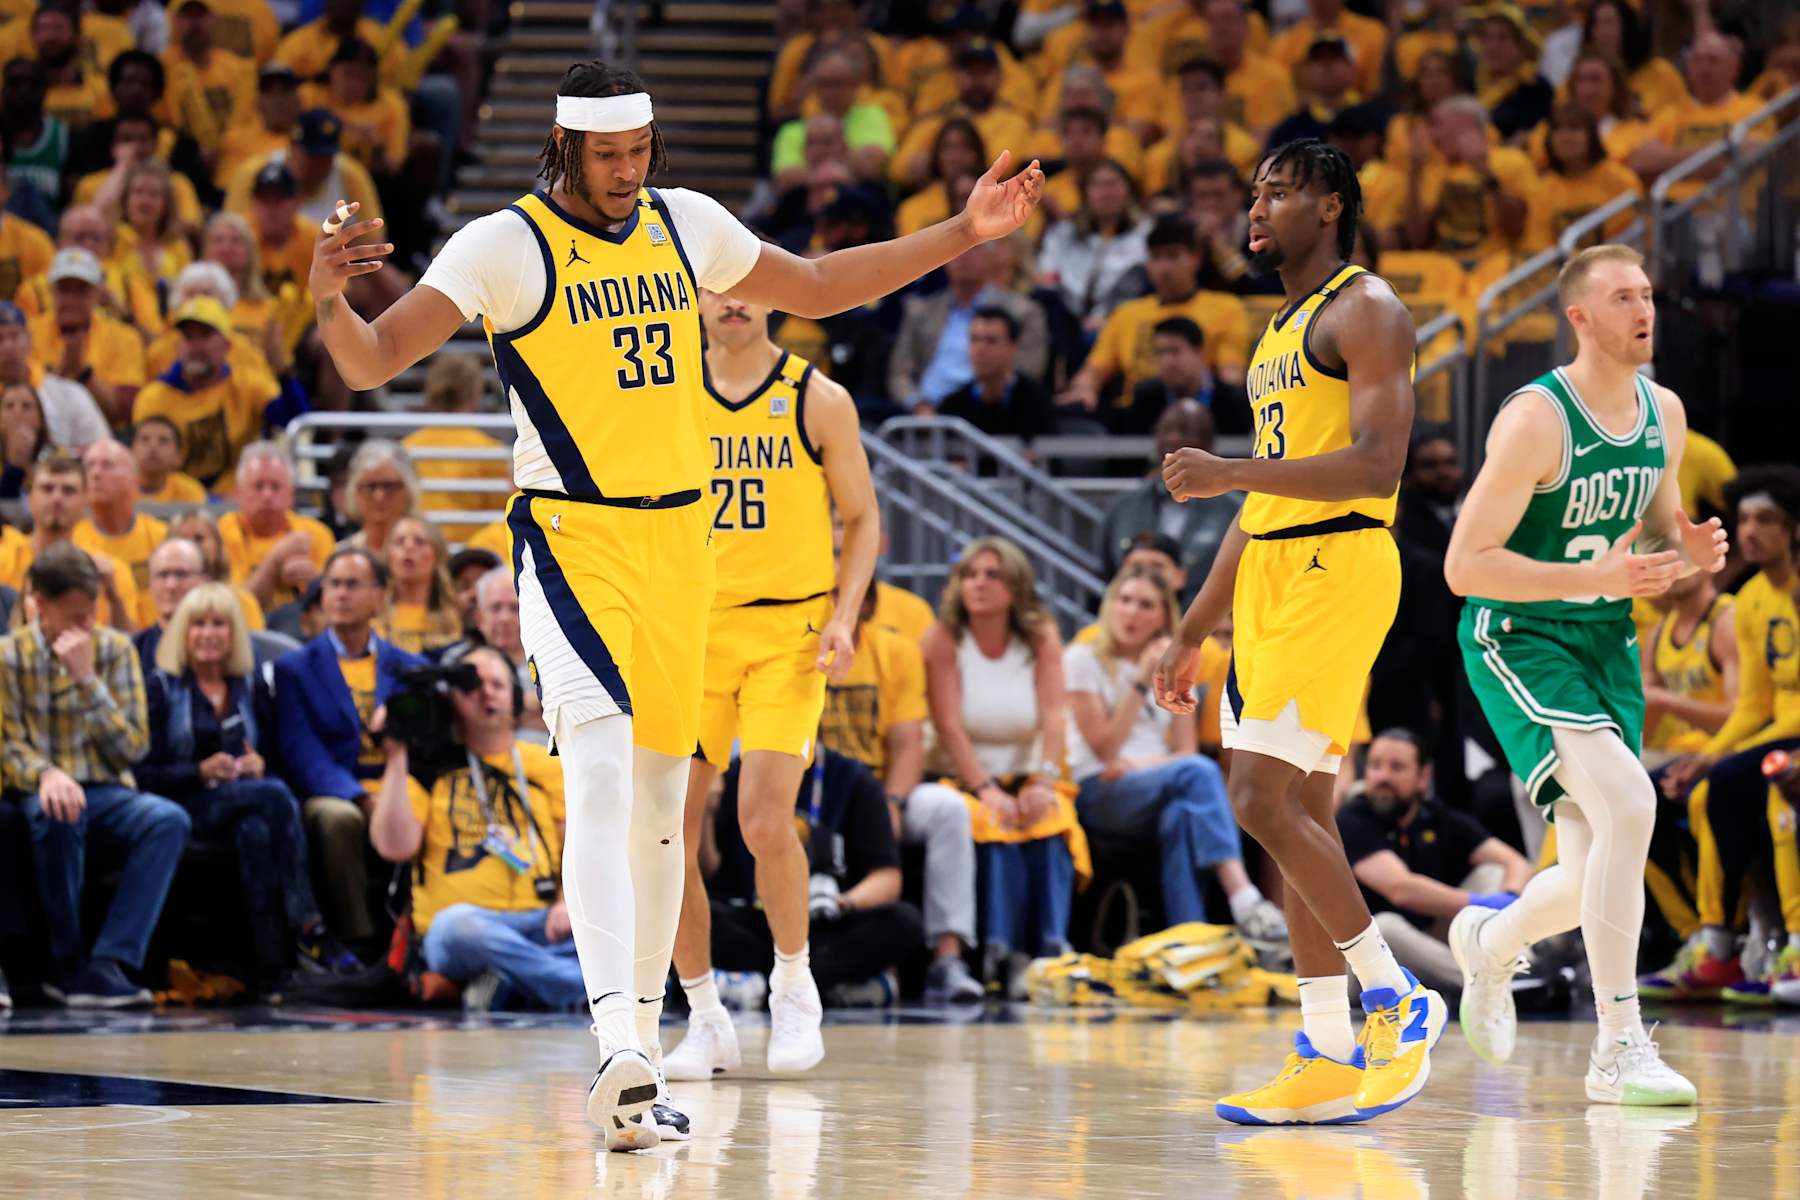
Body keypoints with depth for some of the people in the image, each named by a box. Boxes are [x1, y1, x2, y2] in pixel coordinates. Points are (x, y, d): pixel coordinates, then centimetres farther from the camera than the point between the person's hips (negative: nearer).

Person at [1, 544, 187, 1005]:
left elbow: (133, 749, -1)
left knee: (170, 820, -30)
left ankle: (109, 963, -36)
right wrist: (46, 774, -28)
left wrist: (86, 678, -12)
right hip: (42, 790, -2)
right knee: (57, 815, -39)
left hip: (108, 791, 2)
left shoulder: (114, 649, 5)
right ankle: (67, 963, -22)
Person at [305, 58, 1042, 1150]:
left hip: (681, 538, 6)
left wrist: (964, 233, 20)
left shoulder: (686, 226, 8)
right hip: (573, 539, -6)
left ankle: (640, 1047, 22)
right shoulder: (505, 247, -9)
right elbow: (374, 363, -15)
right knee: (602, 779, -22)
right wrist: (330, 300, -37)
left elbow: (815, 288, 23)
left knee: (660, 802, 11)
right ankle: (616, 1048, -33)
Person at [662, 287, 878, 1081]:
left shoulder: (818, 401, 0)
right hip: (692, 630, 3)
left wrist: (844, 616, -8)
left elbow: (862, 518, 5)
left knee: (765, 821, -17)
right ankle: (705, 1019, 11)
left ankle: (794, 987, 8)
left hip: (789, 634, -3)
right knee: (665, 833, -4)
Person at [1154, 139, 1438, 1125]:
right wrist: (1193, 632, 23)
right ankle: (1328, 1060, 6)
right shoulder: (1280, 333, 22)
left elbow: (1376, 466, -19)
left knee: (1264, 799, -16)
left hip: (1337, 566, -9)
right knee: (1298, 813, 5)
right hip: (1271, 568, 9)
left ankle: (1399, 998, -6)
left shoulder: (1364, 311, -7)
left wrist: (1227, 474, -22)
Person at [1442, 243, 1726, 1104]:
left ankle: (1489, 944, 42)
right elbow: (1464, 566, -22)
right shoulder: (1535, 420, -20)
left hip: (1606, 643, 7)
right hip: (1518, 639, -7)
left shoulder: (1664, 415, 3)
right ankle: (1618, 1050, -23)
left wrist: (1691, 552, -8)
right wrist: (1597, 577, -29)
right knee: (1628, 803, -28)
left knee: (1596, 883, 6)